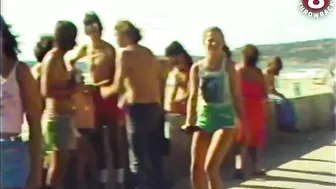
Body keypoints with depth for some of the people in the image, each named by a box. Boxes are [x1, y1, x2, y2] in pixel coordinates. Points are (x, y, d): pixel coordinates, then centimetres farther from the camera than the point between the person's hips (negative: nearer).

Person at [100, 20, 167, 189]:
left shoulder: (125, 53, -7)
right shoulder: (148, 53, 15)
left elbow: (118, 86, -12)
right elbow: (160, 79, 16)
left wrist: (104, 91, 6)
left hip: (137, 108, -7)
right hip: (154, 107, 7)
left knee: (138, 159, -1)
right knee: (154, 156, 14)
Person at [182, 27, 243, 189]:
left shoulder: (228, 66, -3)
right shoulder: (197, 68, 4)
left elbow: (236, 96, -2)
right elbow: (193, 97, 5)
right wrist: (189, 121, -7)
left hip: (224, 118, -4)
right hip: (204, 119, 4)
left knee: (211, 167, -13)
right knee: (196, 168, 3)